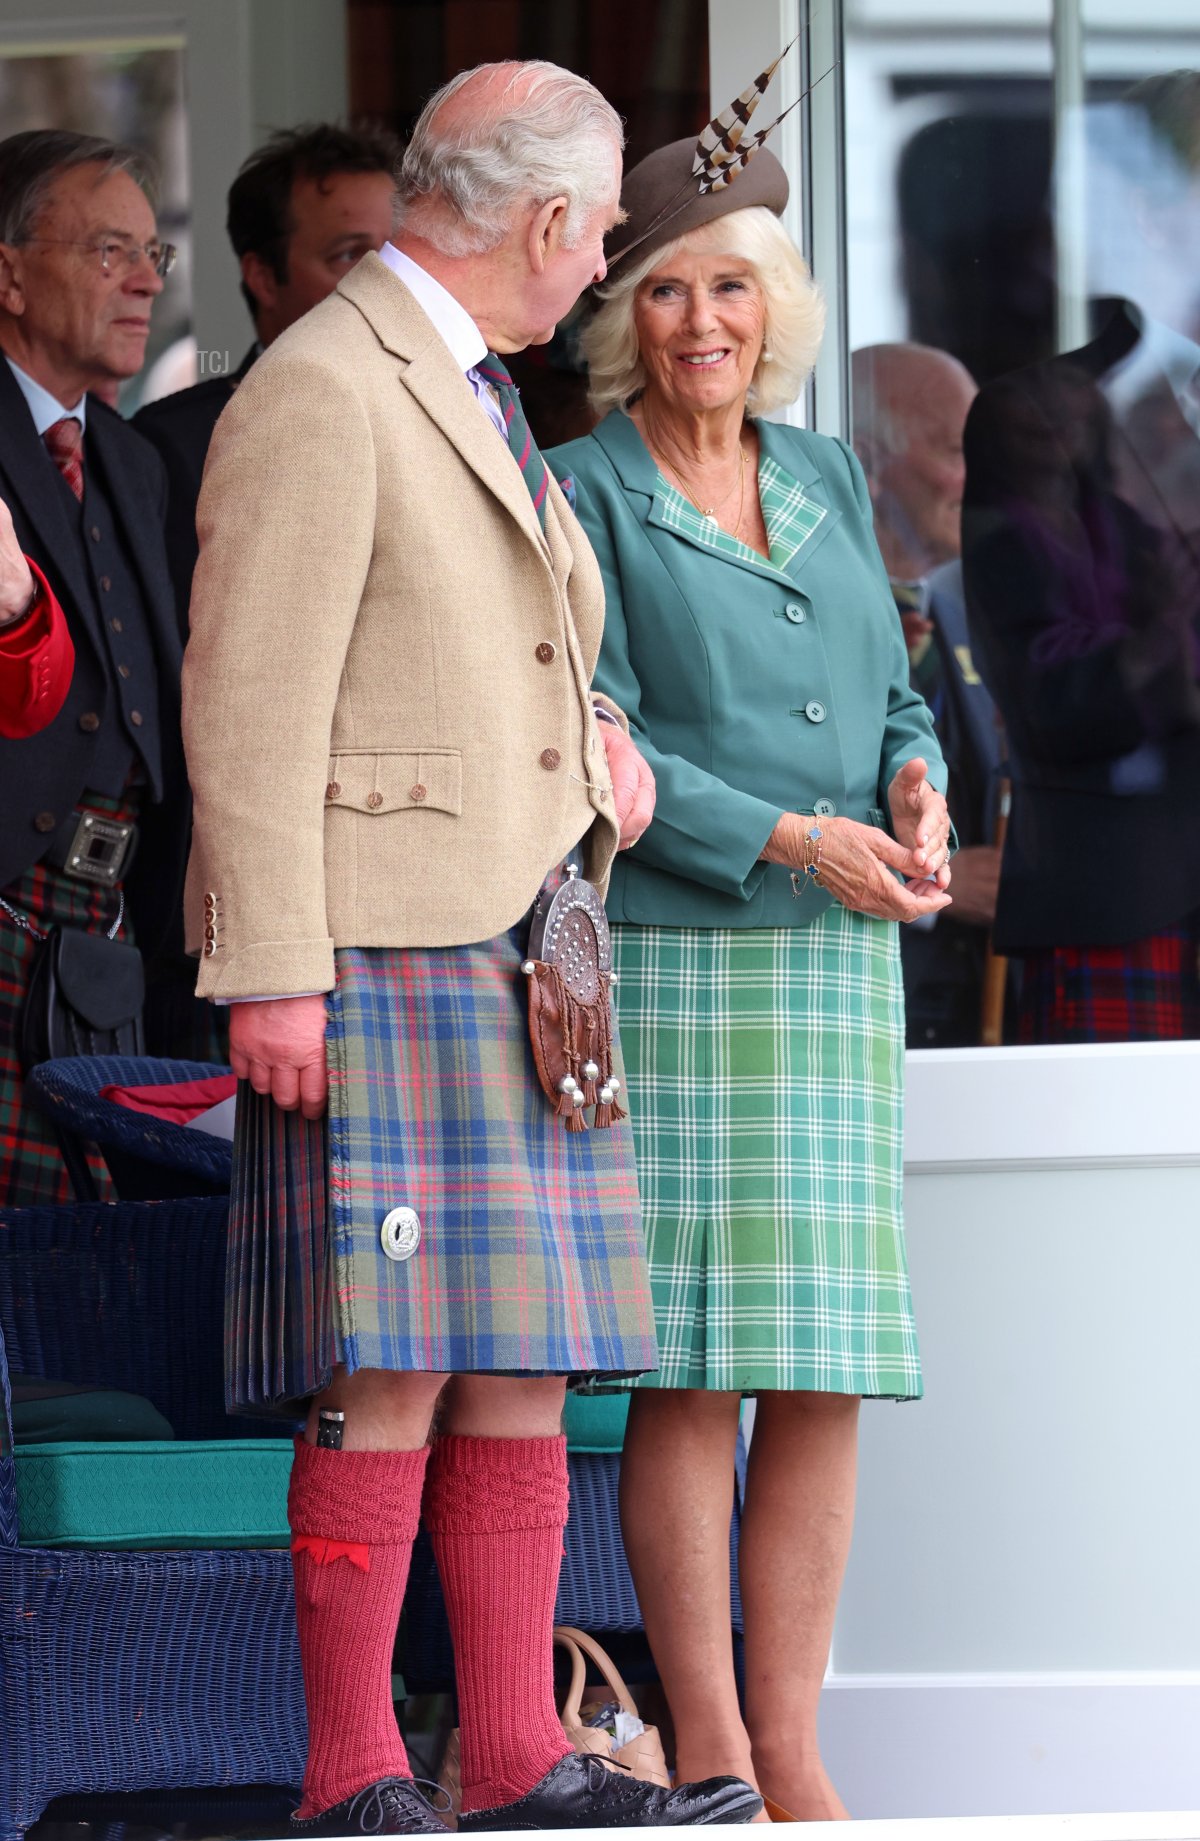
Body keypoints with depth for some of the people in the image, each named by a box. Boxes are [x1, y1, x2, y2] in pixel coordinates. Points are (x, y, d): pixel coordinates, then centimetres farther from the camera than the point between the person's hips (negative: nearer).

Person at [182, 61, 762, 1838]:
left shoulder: (478, 393, 21)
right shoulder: (317, 391, -9)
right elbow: (252, 706, -14)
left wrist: (596, 737, 15)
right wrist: (271, 976, -18)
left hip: (516, 959, 9)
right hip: (374, 954, -9)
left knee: (522, 1371, 6)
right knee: (394, 1375, -11)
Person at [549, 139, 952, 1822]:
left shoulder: (829, 481, 16)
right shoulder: (582, 495, -1)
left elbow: (894, 692, 19)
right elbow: (592, 746, -8)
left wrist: (915, 787, -3)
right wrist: (791, 839, -15)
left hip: (836, 971, 5)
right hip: (669, 961, -5)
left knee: (827, 1376, 2)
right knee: (692, 1370, -7)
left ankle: (793, 1759, 7)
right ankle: (706, 1754, 0)